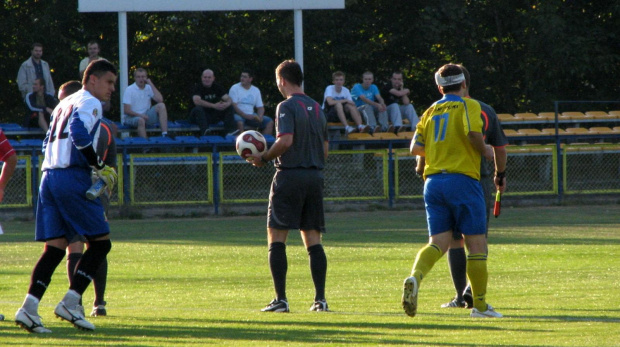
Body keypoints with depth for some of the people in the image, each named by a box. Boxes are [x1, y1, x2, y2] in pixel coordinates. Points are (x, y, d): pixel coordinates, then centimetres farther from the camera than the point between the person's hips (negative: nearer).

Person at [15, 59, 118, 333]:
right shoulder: (90, 103, -2)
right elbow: (79, 135, -19)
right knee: (100, 242, 0)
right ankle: (71, 303, -8)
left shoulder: (64, 104, 25)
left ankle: (29, 308, -10)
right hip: (73, 177, -8)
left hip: (48, 175, 8)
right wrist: (99, 167, -11)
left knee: (55, 247, 5)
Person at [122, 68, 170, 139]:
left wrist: (151, 84, -7)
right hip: (131, 117, -5)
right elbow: (126, 110, -12)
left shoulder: (148, 88, 6)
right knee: (141, 120, -39)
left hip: (145, 116, 5)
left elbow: (160, 99, -11)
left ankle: (165, 135, -26)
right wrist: (140, 115, -23)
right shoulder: (129, 90, -8)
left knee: (161, 106, -16)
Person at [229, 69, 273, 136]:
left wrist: (260, 116, -10)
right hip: (239, 115, -5)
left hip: (251, 116, 5)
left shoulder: (256, 90, 14)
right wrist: (245, 115, -22)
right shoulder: (235, 88, 0)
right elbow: (233, 106, -10)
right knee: (239, 122, -40)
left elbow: (260, 107, 13)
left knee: (269, 122, -12)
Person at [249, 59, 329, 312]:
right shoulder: (317, 108, 14)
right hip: (315, 176, 7)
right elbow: (325, 150, 16)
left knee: (276, 237, -1)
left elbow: (286, 140, -21)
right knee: (313, 239, 7)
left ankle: (280, 299, -7)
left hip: (289, 176, -7)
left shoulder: (287, 107, -8)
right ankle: (320, 298, 1)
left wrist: (263, 159, -9)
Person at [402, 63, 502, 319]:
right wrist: (484, 151, -1)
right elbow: (473, 133, -19)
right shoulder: (468, 106, -1)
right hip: (462, 179, -5)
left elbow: (415, 148, 10)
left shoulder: (431, 111, 14)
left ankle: (415, 277, -27)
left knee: (438, 243, 2)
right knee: (476, 244, 3)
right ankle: (480, 305, 6)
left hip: (433, 181, 5)